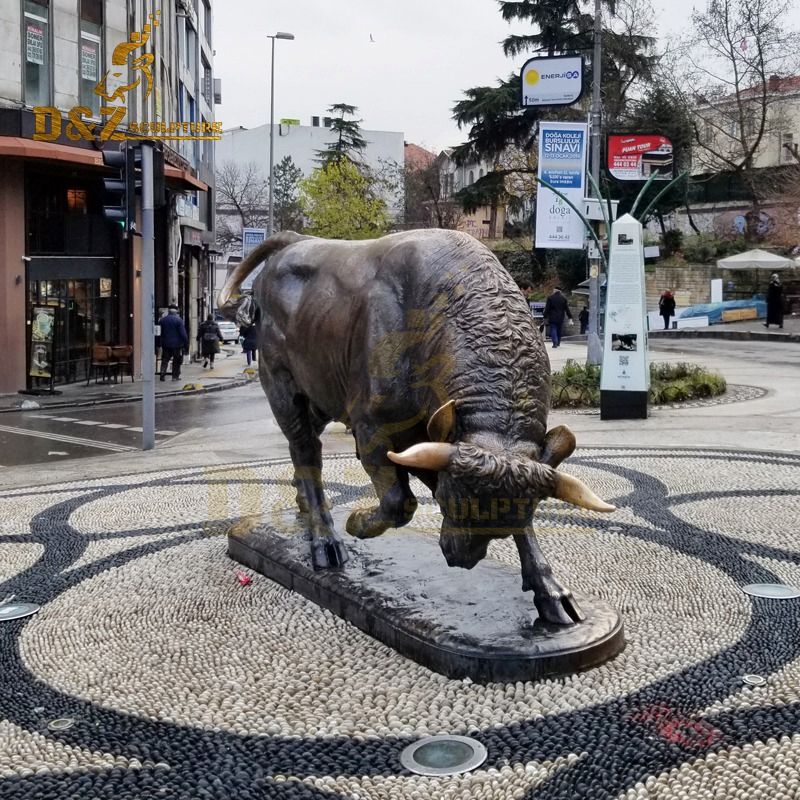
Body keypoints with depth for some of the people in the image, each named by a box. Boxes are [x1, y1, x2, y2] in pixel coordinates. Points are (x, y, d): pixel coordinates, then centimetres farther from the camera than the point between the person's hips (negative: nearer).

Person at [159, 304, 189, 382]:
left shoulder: (162, 320, 4)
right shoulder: (178, 320, -10)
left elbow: (161, 333, 13)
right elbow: (183, 334, -12)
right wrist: (186, 344, -6)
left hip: (165, 344, 3)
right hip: (177, 344, -3)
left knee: (165, 360, 10)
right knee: (176, 361, 6)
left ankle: (163, 375, 1)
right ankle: (175, 376, 7)